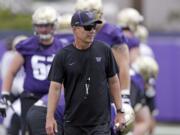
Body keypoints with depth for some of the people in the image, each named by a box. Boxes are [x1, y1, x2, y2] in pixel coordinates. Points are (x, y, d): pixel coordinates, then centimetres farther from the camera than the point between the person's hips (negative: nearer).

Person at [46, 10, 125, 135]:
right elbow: (55, 87, -4)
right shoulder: (63, 56, -2)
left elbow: (113, 82, 8)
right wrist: (50, 117, -12)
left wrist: (120, 111, 5)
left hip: (100, 122, 0)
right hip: (73, 123, 0)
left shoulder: (104, 51, 1)